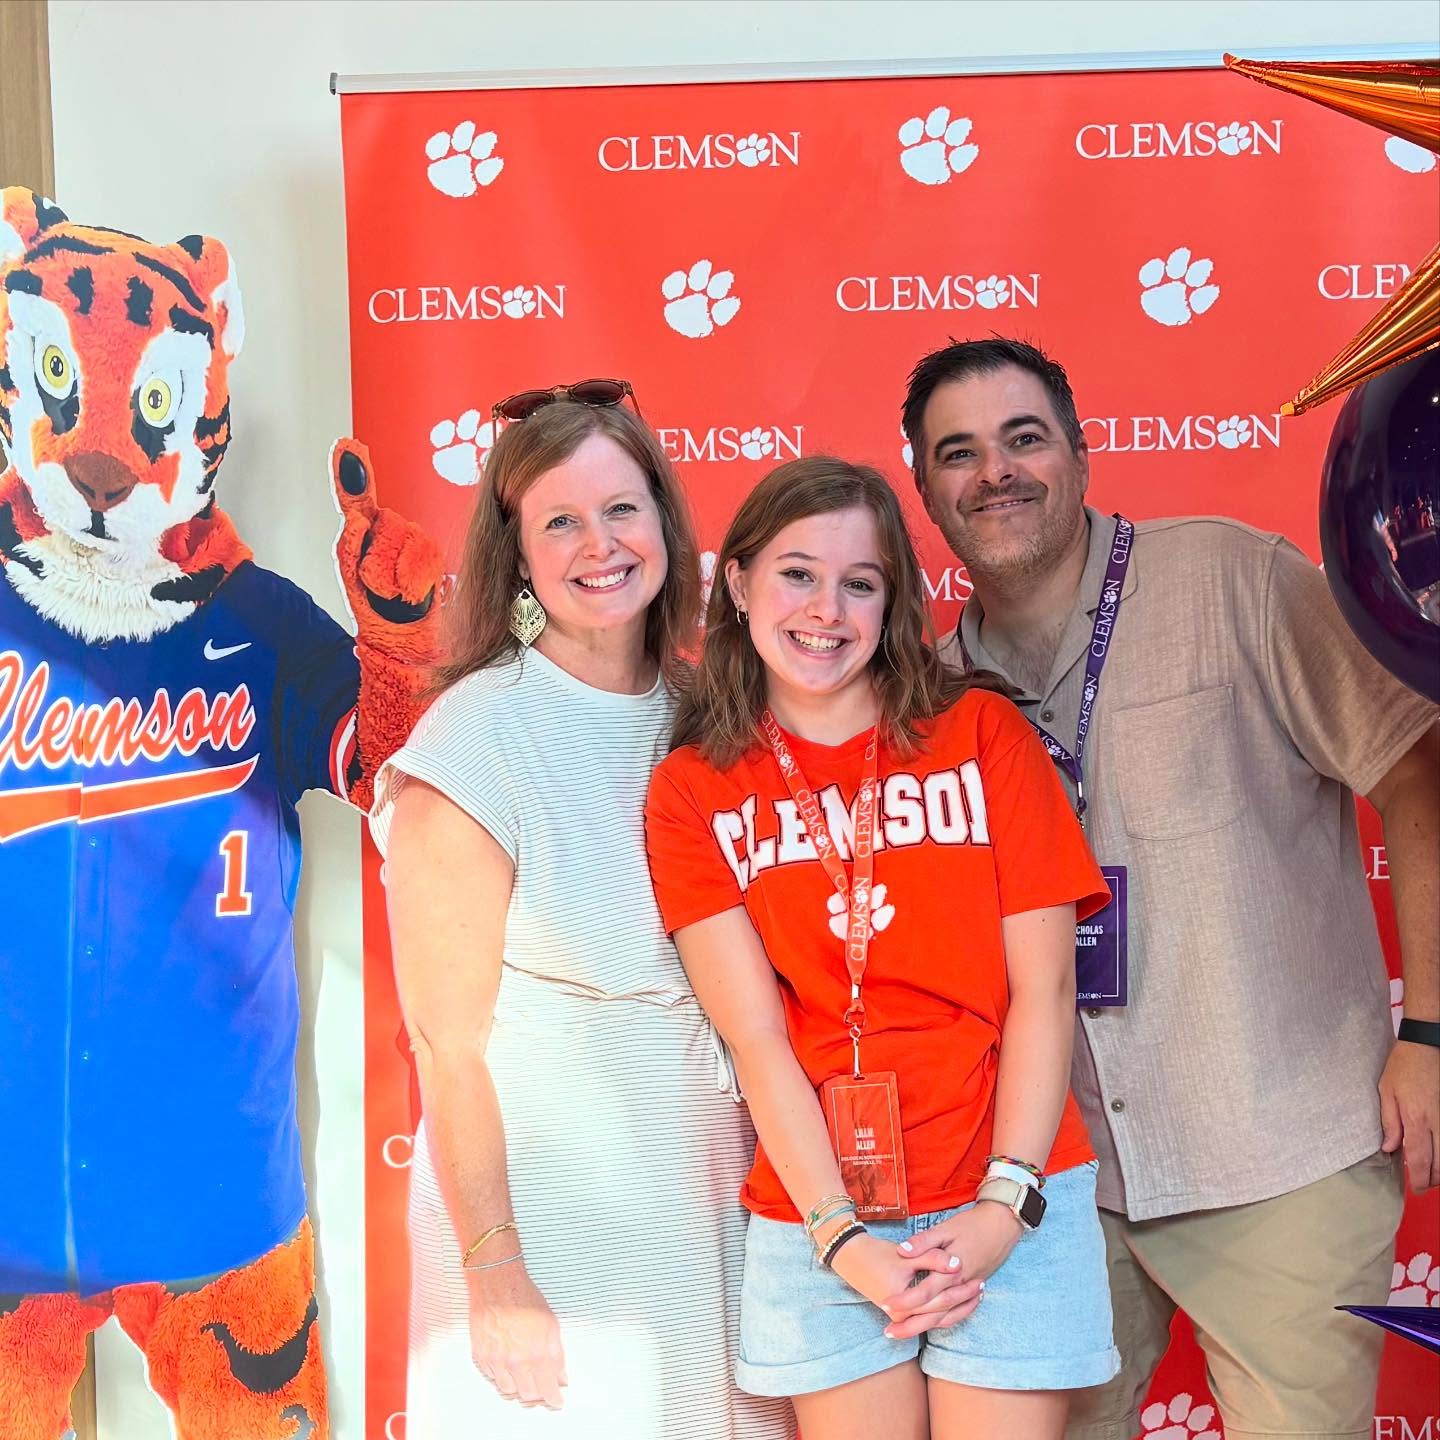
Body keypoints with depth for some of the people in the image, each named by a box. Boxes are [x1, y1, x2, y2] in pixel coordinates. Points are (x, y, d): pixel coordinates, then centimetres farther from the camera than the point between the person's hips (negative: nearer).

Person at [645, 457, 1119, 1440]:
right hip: (817, 1222, 0)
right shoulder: (692, 792, 2)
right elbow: (755, 1036, -4)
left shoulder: (983, 733, 2)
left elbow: (1044, 989, -2)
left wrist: (1004, 1206, -10)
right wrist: (840, 1237, -12)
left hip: (1007, 1211, 0)